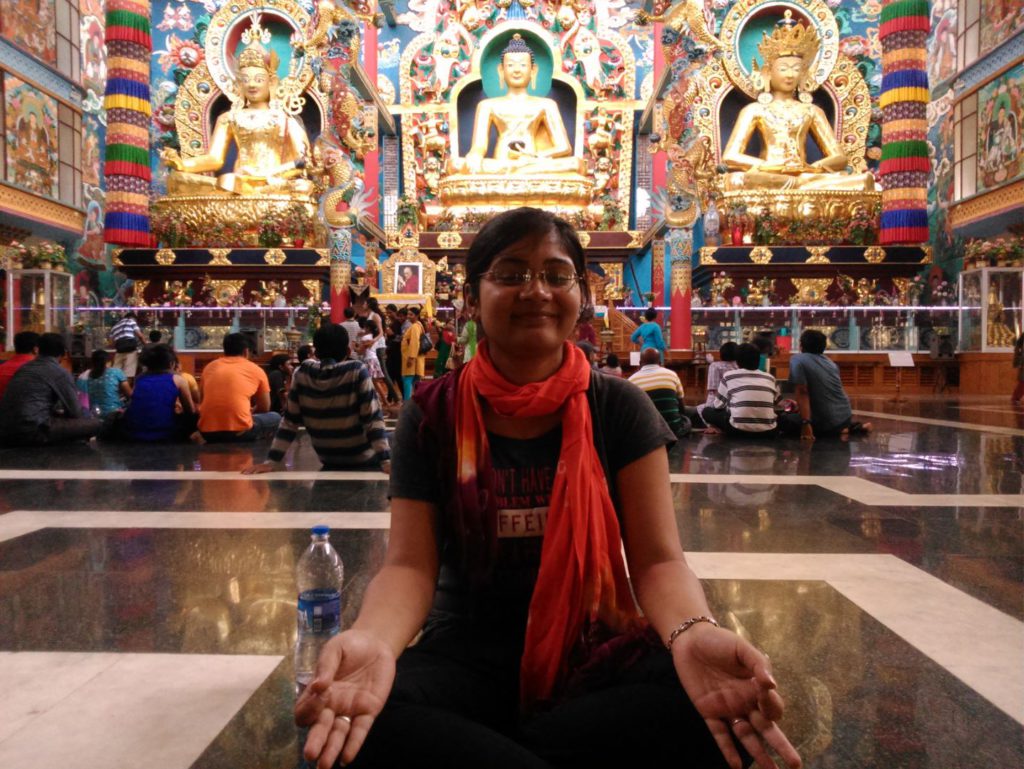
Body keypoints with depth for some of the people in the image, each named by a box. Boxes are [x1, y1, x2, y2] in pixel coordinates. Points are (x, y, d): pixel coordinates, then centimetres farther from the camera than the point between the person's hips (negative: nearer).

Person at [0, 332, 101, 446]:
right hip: (31, 432, -8)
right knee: (95, 424, -5)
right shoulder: (60, 372, -1)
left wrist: (55, 411, 43)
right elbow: (75, 412, 3)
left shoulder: (24, 367, 19)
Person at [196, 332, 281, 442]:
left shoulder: (210, 367, 17)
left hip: (207, 431, 5)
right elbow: (265, 408, 18)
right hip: (239, 430, -5)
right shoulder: (256, 370, 9)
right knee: (275, 418, 21)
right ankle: (246, 441, 0)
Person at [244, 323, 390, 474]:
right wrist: (386, 461, -23)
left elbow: (289, 422, -7)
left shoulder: (302, 374, -9)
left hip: (329, 464, 5)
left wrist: (271, 461, -3)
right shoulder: (357, 372, -19)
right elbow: (373, 420, -22)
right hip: (364, 462, -4)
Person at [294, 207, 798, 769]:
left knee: (708, 705, -30)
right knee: (365, 719, -32)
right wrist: (372, 639, -34)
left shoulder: (619, 409, -2)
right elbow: (411, 564, -10)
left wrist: (692, 634, -33)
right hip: (466, 656, -1)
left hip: (596, 653, 2)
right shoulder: (432, 415, -3)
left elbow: (656, 558, -9)